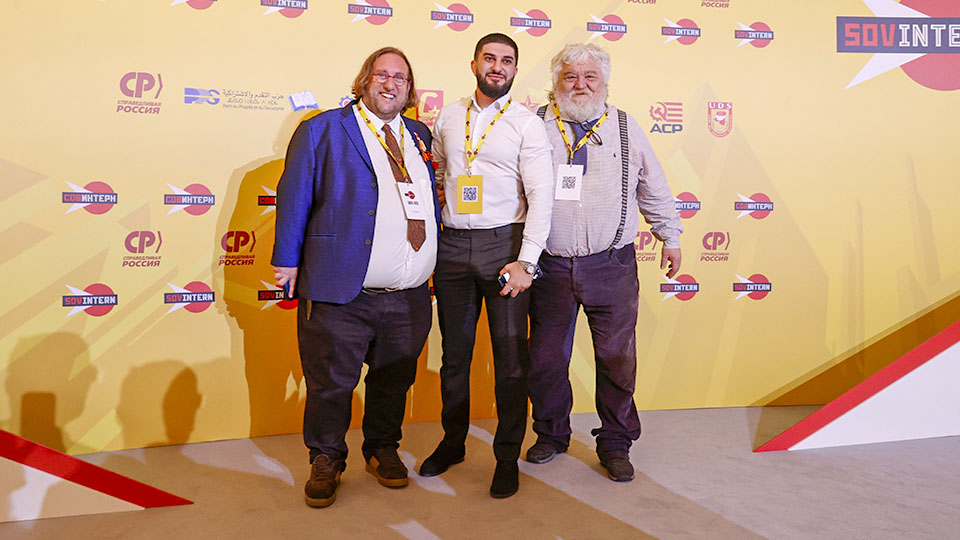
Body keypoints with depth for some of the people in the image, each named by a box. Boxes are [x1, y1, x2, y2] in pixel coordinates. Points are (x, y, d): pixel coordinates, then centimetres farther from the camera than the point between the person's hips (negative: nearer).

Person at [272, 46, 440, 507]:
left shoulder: (419, 136, 15)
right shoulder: (323, 129, 1)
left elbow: (432, 199, 21)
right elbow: (294, 196, -2)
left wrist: (432, 262, 13)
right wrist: (288, 261, -7)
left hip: (409, 296, 5)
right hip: (341, 295, -4)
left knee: (394, 379, 16)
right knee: (331, 382, 6)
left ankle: (382, 450, 38)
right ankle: (326, 461, 29)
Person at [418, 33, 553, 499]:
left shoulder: (527, 124, 1)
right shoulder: (448, 118, 13)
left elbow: (541, 194, -7)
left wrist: (526, 261, -16)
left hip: (504, 243, -3)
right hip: (452, 246, 3)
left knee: (510, 353, 2)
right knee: (454, 352, 11)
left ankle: (507, 456, 17)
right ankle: (452, 442, 29)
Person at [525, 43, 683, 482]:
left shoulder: (626, 129, 9)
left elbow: (655, 189, 18)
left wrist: (670, 237, 20)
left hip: (612, 266, 1)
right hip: (551, 265, 0)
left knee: (617, 358, 4)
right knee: (545, 359, 7)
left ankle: (615, 443, 24)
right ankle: (551, 434, 31)